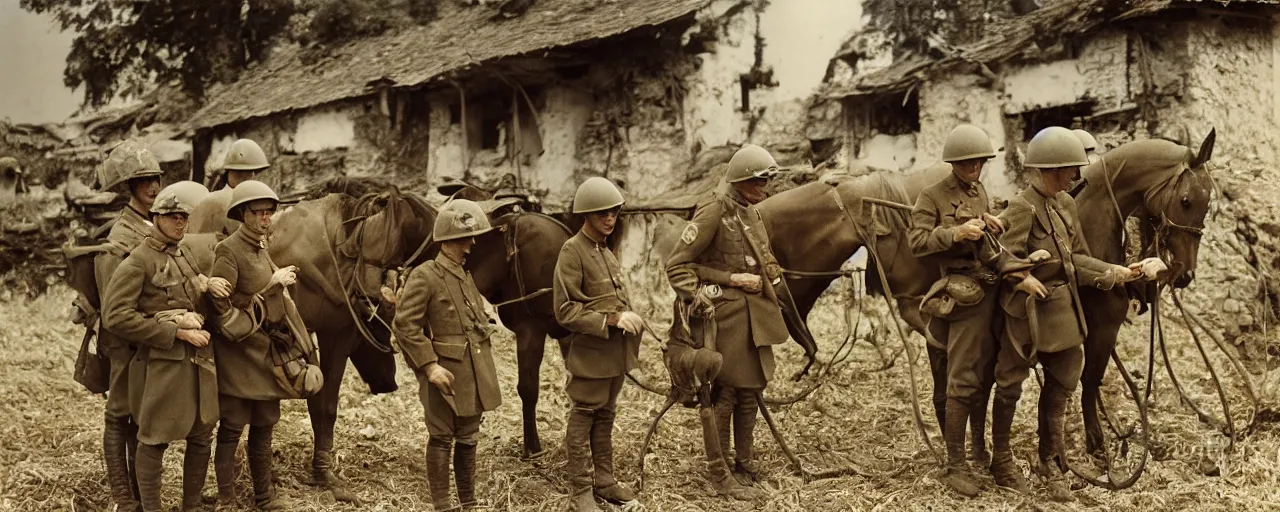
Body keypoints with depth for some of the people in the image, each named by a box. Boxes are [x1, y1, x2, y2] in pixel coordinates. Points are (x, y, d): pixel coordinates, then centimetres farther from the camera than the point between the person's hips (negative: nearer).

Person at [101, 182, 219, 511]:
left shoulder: (187, 257, 15)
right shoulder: (137, 262, -7)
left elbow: (205, 307, 21)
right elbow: (116, 317, -17)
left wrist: (196, 317, -5)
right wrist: (177, 332, -18)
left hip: (199, 359, 7)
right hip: (161, 362, -7)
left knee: (202, 437, 12)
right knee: (154, 441, 2)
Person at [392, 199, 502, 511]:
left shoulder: (466, 277, 13)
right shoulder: (424, 276, -12)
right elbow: (404, 324, -17)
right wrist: (429, 366, -21)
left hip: (474, 372, 7)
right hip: (446, 371, -7)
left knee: (468, 438, 14)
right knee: (442, 438, 2)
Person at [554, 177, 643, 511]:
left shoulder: (607, 252, 11)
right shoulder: (572, 252, -13)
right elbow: (565, 311, -18)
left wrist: (629, 319, 7)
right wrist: (612, 319, -24)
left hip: (615, 352, 8)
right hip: (589, 352, -8)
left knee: (606, 416, 16)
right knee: (583, 418, 3)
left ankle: (604, 480, 27)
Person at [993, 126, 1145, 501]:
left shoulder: (1066, 203, 7)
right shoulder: (1022, 208, -17)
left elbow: (1076, 258, 11)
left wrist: (1111, 273, 2)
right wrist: (1023, 279, -36)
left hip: (1064, 308, 8)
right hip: (1028, 309, -8)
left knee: (1061, 385, 13)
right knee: (1010, 385, 8)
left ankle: (1051, 463, 27)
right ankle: (1001, 461, 24)